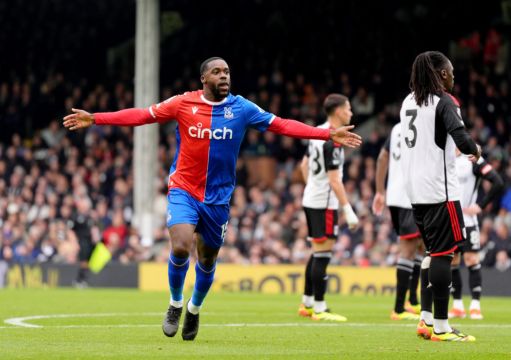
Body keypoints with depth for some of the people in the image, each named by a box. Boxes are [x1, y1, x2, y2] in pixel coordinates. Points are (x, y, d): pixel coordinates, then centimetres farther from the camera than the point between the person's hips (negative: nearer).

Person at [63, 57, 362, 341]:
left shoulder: (242, 108, -3)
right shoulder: (183, 103, -6)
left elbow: (282, 125, -2)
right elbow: (141, 115, -3)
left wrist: (329, 135, -8)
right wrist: (94, 119, -8)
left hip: (218, 197, 2)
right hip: (183, 191, -2)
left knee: (208, 261, 12)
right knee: (180, 248, -23)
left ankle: (194, 310, 40)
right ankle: (176, 304, 5)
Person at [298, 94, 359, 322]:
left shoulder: (318, 132, 10)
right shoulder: (332, 141, -19)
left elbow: (305, 164, 20)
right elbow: (334, 180, -21)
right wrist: (348, 210, -19)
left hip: (311, 199, 10)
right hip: (324, 203, -10)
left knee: (317, 253, 16)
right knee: (323, 255, -6)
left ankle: (307, 304, 20)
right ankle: (319, 309, -5)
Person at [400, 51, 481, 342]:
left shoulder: (409, 102, 12)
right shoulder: (444, 102, -11)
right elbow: (462, 139, -24)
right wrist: (475, 149, -3)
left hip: (415, 188, 8)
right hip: (439, 189, -8)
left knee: (433, 251, 17)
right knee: (443, 253, -5)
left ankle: (427, 319, 15)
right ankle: (440, 326, -4)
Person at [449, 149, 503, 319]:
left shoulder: (472, 160, -7)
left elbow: (498, 183, -11)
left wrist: (480, 205, -12)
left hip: (467, 220, -5)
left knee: (471, 260, -7)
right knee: (451, 261, 6)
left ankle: (475, 306, -4)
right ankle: (457, 306, 13)